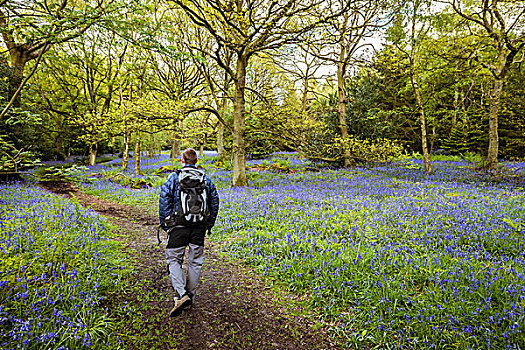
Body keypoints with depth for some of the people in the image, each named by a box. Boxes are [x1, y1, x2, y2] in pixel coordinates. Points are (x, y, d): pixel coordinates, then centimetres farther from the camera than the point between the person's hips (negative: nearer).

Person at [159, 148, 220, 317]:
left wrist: (163, 222, 3)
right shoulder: (206, 178, 7)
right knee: (195, 261, 12)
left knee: (174, 260, 6)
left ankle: (182, 295, -9)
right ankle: (190, 296, 21)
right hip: (200, 226, 3)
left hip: (179, 225, -3)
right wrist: (210, 222, 17)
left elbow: (164, 200, -5)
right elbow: (215, 200, 9)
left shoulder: (174, 177, -2)